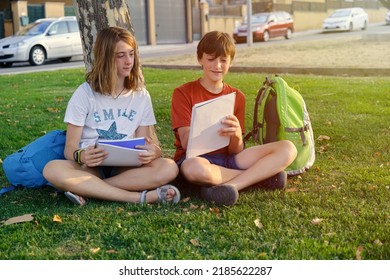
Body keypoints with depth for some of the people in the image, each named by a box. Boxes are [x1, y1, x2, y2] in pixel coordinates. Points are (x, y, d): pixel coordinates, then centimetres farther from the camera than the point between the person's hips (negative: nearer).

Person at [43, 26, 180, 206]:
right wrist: (80, 156, -30)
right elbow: (70, 148, -5)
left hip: (126, 168, 2)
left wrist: (153, 151, -21)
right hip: (91, 167, -2)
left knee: (169, 168, -27)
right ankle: (140, 197, -33)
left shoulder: (141, 95, 7)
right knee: (52, 169, -33)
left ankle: (87, 189, -25)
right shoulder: (85, 93, -1)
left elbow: (143, 142, 4)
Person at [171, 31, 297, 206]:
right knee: (195, 169, -42)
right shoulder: (183, 93, -2)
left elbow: (235, 150, 0)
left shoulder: (237, 96, 7)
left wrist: (236, 134, -24)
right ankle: (262, 175, -18)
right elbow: (186, 143, -11)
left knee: (287, 148, -15)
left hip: (227, 158, 4)